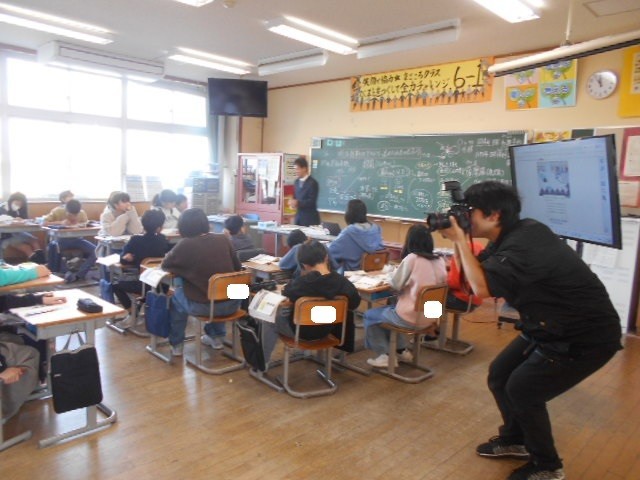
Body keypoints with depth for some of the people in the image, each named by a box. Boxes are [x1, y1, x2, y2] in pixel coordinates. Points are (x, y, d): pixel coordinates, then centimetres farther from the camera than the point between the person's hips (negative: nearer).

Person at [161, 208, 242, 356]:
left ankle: (176, 345, 33)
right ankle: (216, 337, 44)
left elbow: (165, 265, 7)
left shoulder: (185, 245, -10)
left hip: (203, 306, -3)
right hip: (232, 303, 4)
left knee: (176, 295, 27)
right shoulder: (223, 239, -1)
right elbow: (237, 267, 11)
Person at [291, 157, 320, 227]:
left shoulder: (312, 183, -13)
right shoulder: (297, 181, 11)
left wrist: (298, 203, -25)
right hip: (299, 216, 7)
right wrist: (293, 202, -3)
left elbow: (312, 201, -18)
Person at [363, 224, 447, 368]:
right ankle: (402, 351, 30)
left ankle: (384, 355, 14)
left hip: (411, 317, -7)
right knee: (390, 309, 31)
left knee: (370, 315, 15)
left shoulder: (412, 259, -17)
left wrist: (396, 271, 10)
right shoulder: (440, 260, 0)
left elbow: (395, 284, -8)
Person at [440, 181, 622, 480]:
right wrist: (457, 240, -12)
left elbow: (482, 288, -41)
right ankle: (514, 439, 33)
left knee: (522, 389, -4)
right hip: (552, 327, 9)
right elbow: (472, 276, 4)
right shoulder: (514, 235, -1)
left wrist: (459, 239, -32)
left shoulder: (522, 247, -31)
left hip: (586, 336, -9)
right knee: (499, 374, 9)